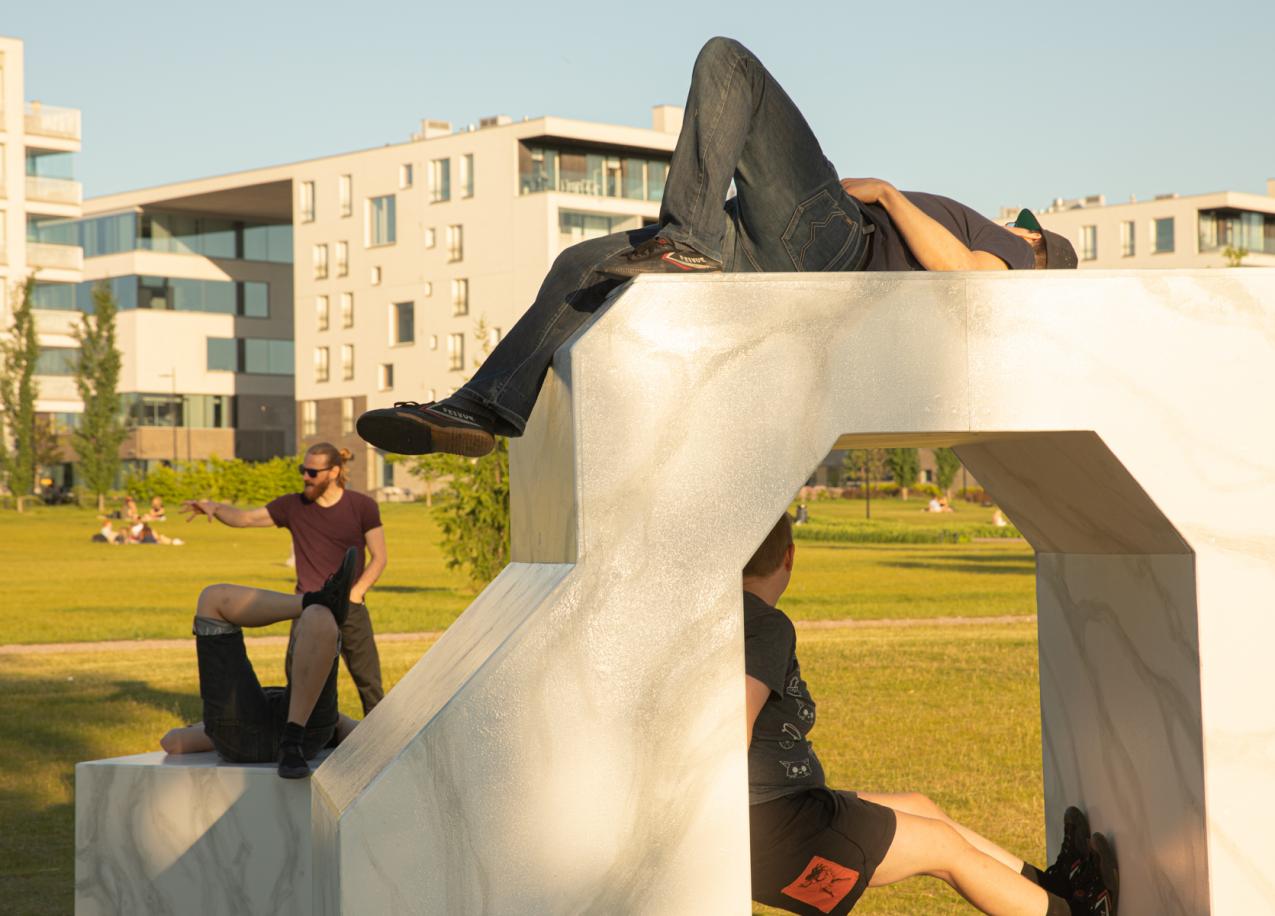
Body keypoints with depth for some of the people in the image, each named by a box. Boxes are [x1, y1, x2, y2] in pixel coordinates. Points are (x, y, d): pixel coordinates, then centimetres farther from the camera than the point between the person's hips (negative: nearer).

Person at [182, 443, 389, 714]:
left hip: (351, 609, -1)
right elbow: (244, 518, -1)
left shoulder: (362, 506, -3)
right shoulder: (293, 506, 0)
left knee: (369, 682, 3)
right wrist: (213, 507, -20)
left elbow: (379, 557, -1)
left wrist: (355, 594, -12)